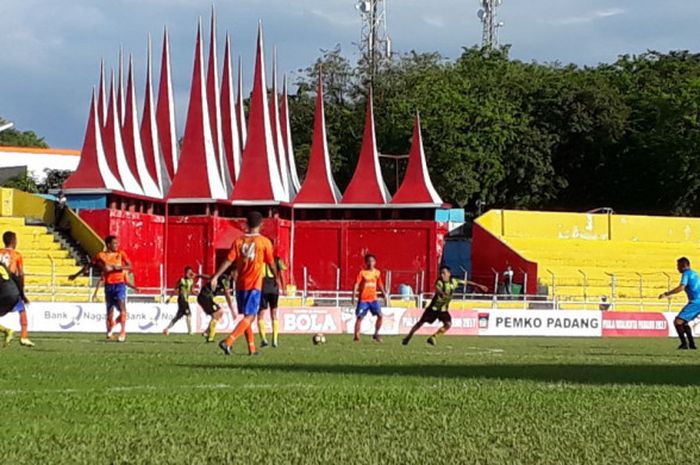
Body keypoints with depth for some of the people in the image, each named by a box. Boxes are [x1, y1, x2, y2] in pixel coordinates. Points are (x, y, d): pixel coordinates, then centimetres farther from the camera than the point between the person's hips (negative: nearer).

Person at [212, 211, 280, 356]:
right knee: (249, 317, -5)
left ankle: (252, 348, 21)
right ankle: (228, 342, -23)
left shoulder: (238, 241, 3)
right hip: (255, 285, -4)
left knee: (247, 316, 18)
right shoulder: (264, 242, -5)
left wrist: (215, 277, -6)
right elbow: (271, 263, 1)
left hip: (240, 284, 4)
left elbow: (228, 261, -6)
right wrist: (277, 278, 17)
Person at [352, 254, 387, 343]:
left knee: (380, 315, -7)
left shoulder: (377, 272, 7)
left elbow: (380, 284, 20)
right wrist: (354, 296, -20)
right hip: (363, 299, -4)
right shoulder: (362, 272, -6)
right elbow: (356, 284, -11)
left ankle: (376, 334, 8)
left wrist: (384, 294, 17)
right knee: (360, 317, -5)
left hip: (373, 298, 4)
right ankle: (356, 336, 1)